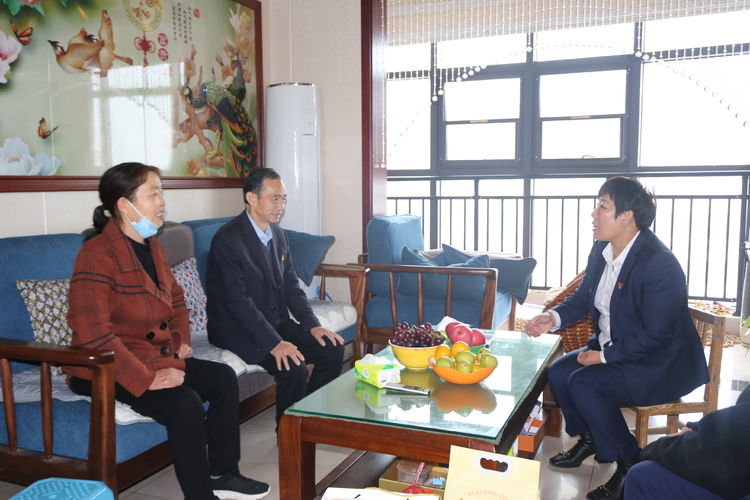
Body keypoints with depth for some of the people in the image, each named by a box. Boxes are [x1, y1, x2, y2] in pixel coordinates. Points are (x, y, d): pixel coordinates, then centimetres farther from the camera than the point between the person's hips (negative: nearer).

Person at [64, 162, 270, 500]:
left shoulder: (152, 246, 9)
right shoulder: (97, 254, -19)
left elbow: (175, 298, 25)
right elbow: (93, 334, -27)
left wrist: (182, 340, 9)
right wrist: (148, 379, -27)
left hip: (158, 356, 9)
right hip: (107, 370, -9)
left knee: (223, 377, -1)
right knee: (185, 403, -27)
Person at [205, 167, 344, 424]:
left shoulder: (278, 234, 8)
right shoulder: (227, 239, -18)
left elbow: (291, 285, 11)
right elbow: (237, 300, -24)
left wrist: (313, 325, -3)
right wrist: (274, 343, -30)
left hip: (276, 323, 8)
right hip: (238, 331, -8)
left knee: (333, 348, -5)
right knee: (293, 368, -26)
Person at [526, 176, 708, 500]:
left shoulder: (660, 264, -27)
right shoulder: (601, 249, -1)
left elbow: (656, 336, -26)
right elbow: (583, 298, 8)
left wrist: (604, 357, -22)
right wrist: (554, 317, -11)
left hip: (661, 364, -8)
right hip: (611, 347, 9)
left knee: (584, 384, -24)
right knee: (558, 372, -4)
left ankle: (629, 463, -2)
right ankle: (588, 438, 22)